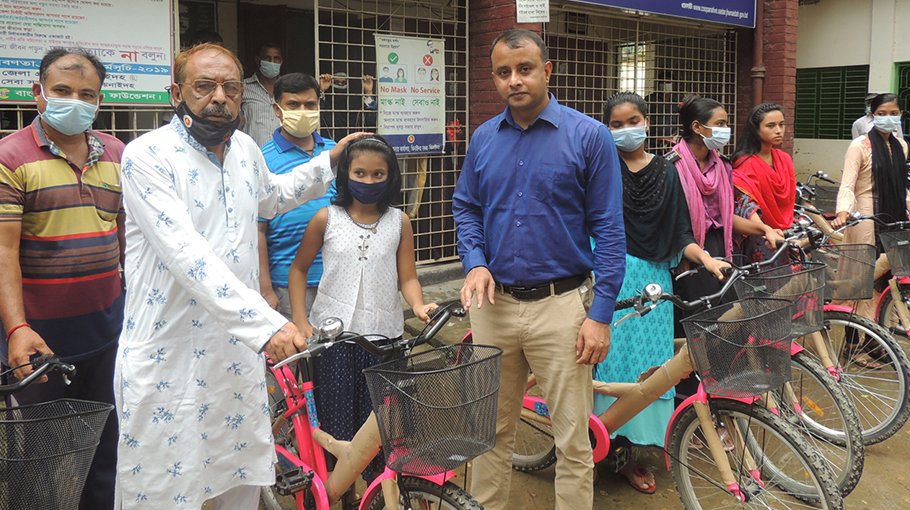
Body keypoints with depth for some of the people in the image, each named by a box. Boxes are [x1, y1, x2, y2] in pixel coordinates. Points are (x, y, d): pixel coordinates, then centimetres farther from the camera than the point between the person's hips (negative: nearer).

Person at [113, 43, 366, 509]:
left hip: (239, 347, 6)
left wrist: (330, 162, 24)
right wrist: (267, 324, -36)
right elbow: (187, 255, -29)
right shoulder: (147, 156, -17)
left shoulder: (245, 148, 5)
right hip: (169, 358, -6)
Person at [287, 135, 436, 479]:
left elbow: (407, 277, 2)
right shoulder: (327, 218, 1)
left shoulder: (399, 222, 3)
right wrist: (300, 321, 0)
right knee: (336, 427, 2)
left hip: (383, 334, 1)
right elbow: (298, 269, 8)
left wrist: (418, 306, -18)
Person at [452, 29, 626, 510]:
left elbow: (609, 230, -6)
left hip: (561, 304, -3)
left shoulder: (589, 136, -5)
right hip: (493, 303, 4)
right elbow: (465, 207, 16)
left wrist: (601, 314, -10)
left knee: (572, 439, 5)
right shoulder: (482, 138, 7)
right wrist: (475, 262, -4)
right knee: (491, 430, 16)